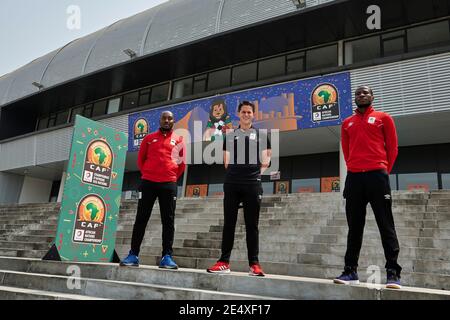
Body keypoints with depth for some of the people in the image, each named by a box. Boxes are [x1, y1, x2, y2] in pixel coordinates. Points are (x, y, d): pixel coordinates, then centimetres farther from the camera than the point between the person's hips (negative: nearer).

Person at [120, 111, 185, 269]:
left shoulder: (178, 140, 10)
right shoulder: (149, 138, 12)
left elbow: (182, 163, 13)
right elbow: (140, 159, 16)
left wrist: (173, 177, 6)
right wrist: (146, 174, 8)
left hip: (169, 184, 0)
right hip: (148, 183, 1)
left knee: (168, 221, -1)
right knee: (141, 219, 1)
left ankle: (167, 256, 2)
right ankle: (133, 255, 7)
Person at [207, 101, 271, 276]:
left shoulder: (261, 135, 10)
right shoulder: (230, 135, 14)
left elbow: (266, 158, 12)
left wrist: (258, 172, 1)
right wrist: (232, 172, 8)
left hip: (252, 184, -1)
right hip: (231, 183, 2)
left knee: (252, 224, 1)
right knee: (229, 223, 3)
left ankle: (254, 264, 5)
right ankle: (224, 262, 9)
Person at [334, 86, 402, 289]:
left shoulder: (383, 118, 10)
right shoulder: (347, 123, 18)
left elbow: (392, 147, 7)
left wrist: (384, 171, 5)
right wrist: (354, 168, 12)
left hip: (377, 175, -3)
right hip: (354, 177, 3)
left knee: (386, 225, -3)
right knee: (354, 226, 5)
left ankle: (393, 273, 1)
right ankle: (350, 271, 9)